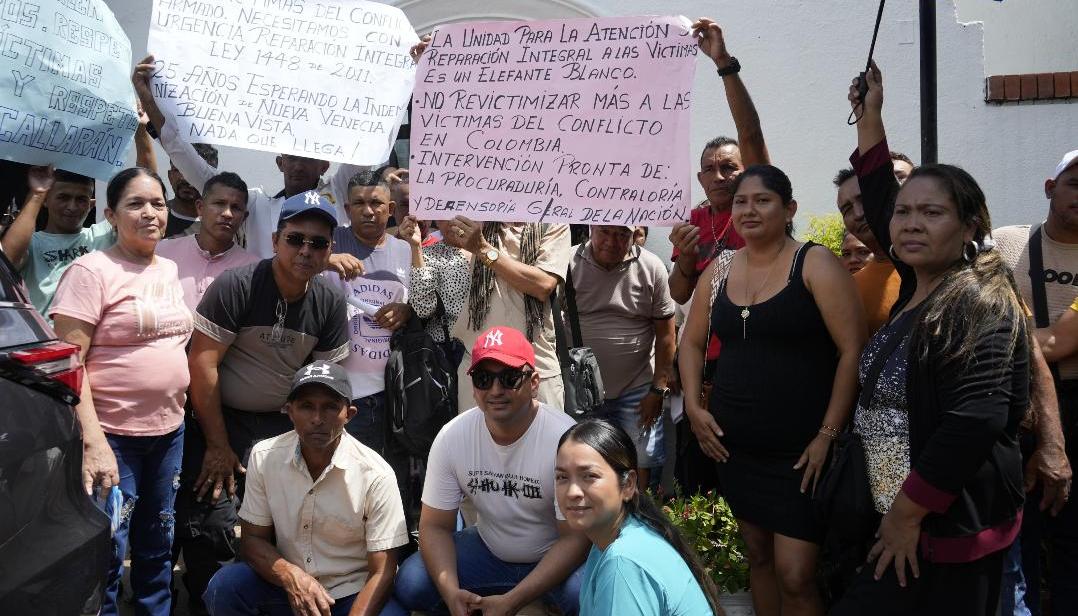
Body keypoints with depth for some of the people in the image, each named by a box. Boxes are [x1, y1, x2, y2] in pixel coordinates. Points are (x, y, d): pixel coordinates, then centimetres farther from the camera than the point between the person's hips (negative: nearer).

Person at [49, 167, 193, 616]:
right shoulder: (92, 271, -10)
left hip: (170, 431, 6)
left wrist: (181, 413, 13)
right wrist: (92, 440, -22)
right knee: (105, 556, 1)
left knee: (157, 550, 17)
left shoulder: (170, 270, 9)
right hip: (112, 435, -6)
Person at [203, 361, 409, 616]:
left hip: (354, 595, -3)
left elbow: (382, 573, -12)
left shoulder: (376, 475, -16)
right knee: (223, 587, -22)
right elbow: (252, 539, 0)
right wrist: (291, 576, -21)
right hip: (287, 586, 3)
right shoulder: (264, 457, -6)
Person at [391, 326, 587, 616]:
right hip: (488, 550, 4)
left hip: (553, 558, -4)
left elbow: (576, 537, -21)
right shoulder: (452, 437, -13)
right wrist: (451, 592, -25)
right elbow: (436, 526, -6)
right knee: (409, 584, -16)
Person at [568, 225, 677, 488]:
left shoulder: (651, 267, -4)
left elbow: (666, 333, 0)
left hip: (637, 391, 0)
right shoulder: (569, 264, -5)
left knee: (641, 464, 5)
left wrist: (658, 389, -3)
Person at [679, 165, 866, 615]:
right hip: (735, 446, 5)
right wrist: (693, 408, 5)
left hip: (800, 450, -5)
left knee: (795, 576, -6)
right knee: (757, 554, 17)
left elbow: (853, 351, -13)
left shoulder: (815, 264, -8)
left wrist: (828, 434, -16)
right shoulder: (719, 271, 7)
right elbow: (692, 343, 18)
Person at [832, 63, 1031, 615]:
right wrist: (869, 116, 20)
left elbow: (975, 422, -25)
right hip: (899, 516, 8)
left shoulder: (978, 304, -16)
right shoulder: (916, 289, 7)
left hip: (948, 530, -8)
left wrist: (908, 514, -20)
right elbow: (878, 198, 19)